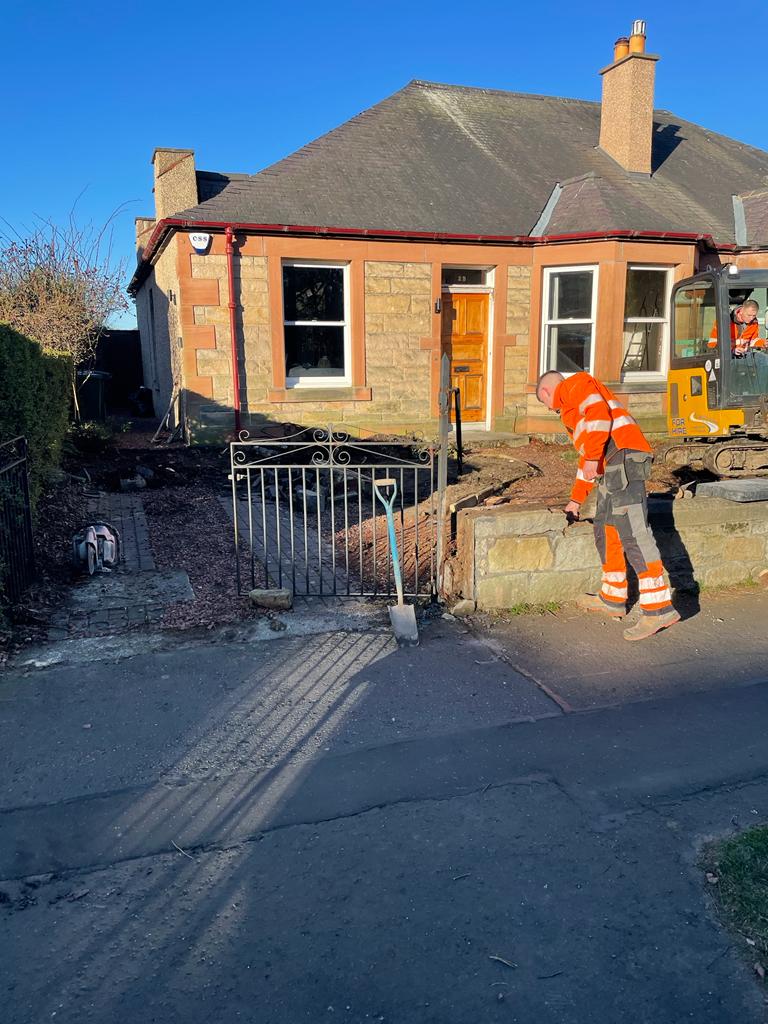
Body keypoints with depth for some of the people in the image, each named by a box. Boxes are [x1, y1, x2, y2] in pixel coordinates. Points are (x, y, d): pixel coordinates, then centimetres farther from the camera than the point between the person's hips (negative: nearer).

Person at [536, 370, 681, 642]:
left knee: (633, 533, -15)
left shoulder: (575, 384, 8)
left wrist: (593, 458, -20)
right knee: (605, 531, 16)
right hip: (610, 467, 10)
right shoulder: (573, 412, 36)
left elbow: (599, 412, -13)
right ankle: (612, 599, 27)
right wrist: (576, 499, 44)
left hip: (622, 456, -10)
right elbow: (586, 458, 40)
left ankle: (659, 609, -17)